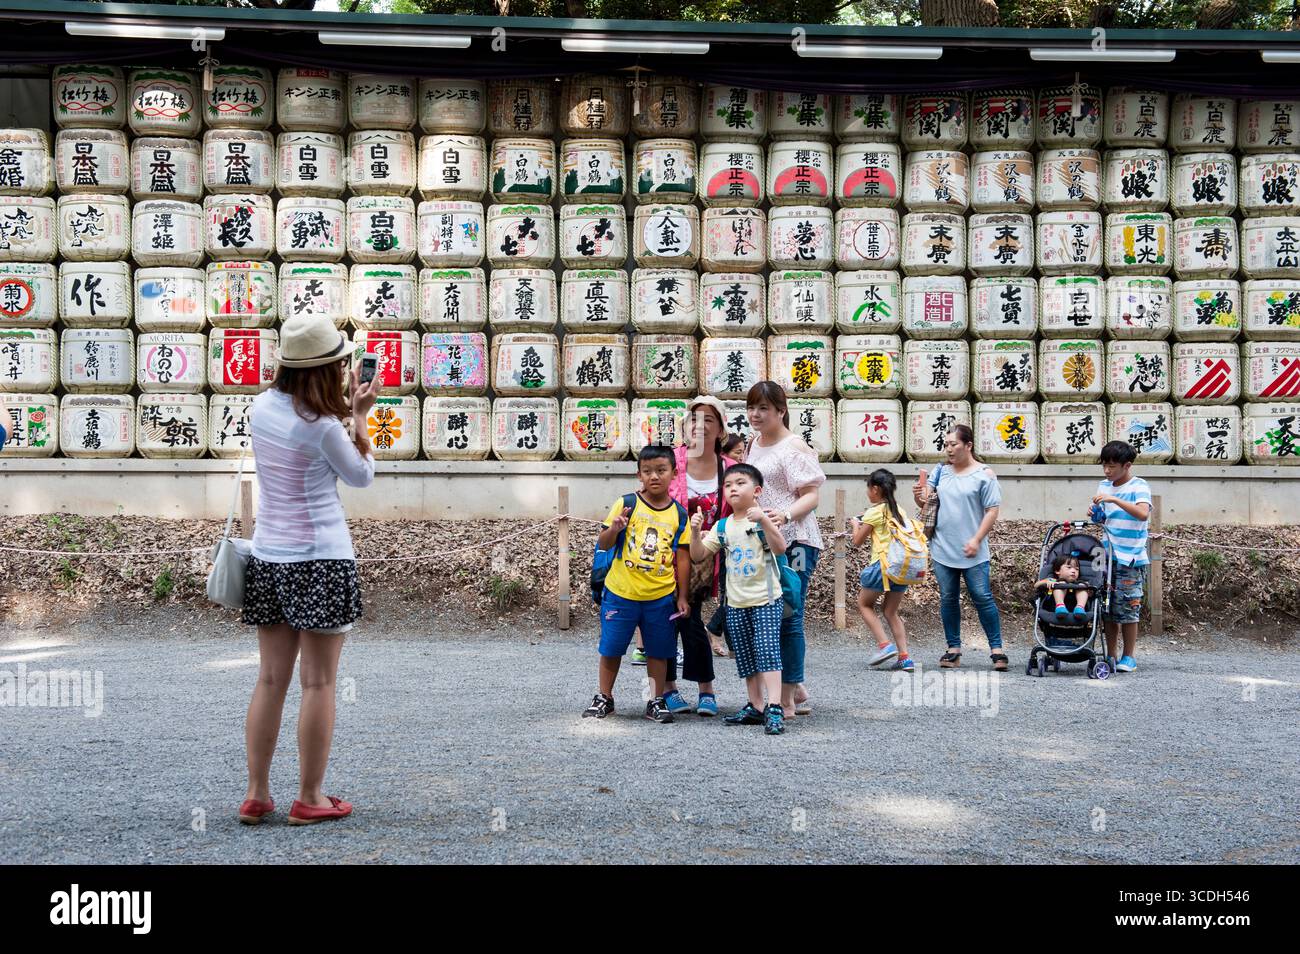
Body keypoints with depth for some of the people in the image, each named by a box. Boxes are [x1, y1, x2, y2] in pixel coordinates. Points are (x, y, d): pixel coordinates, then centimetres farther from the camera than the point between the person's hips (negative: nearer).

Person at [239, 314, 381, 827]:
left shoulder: (261, 407, 4)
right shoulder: (322, 425, -16)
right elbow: (361, 476, -1)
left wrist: (346, 406, 15)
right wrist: (360, 415, 3)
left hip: (268, 558, 7)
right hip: (321, 559, -7)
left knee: (270, 679, 11)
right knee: (318, 683, 2)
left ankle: (256, 794, 14)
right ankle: (309, 799, 7)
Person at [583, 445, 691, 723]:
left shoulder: (679, 515, 1)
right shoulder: (626, 504, -4)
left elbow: (683, 558, 4)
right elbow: (604, 544, -2)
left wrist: (682, 596, 3)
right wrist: (614, 529, -24)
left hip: (661, 596, 1)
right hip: (620, 593, -1)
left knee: (659, 651, 8)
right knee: (611, 648, 8)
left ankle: (657, 702, 21)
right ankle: (604, 699, 23)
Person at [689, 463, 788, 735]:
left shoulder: (762, 520, -9)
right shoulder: (723, 526, 8)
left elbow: (780, 548, -24)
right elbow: (698, 555, 8)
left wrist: (763, 520, -35)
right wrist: (696, 532, -10)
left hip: (766, 599, -6)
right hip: (736, 602, 6)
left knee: (767, 651, -15)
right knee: (745, 657, 10)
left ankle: (774, 708, -19)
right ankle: (756, 707, 19)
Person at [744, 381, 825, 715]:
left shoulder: (794, 447, -8)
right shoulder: (753, 444, 17)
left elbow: (811, 497, -12)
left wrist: (786, 515, -30)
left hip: (793, 542, -9)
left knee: (787, 618, -6)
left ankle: (786, 698, 1)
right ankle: (798, 692, 21)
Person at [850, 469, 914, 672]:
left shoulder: (874, 512, -7)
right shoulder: (898, 510, 12)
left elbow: (857, 541, -2)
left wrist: (856, 525, 20)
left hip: (883, 564, -6)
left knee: (864, 603, 13)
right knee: (891, 611, 14)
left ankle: (884, 645, -2)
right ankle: (904, 657, 4)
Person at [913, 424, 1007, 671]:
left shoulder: (984, 475, -3)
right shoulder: (941, 471, 9)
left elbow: (992, 511, -6)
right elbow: (924, 499, 8)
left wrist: (977, 540, -14)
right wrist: (919, 495, -16)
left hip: (972, 552, -4)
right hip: (943, 549, 4)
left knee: (983, 598, -4)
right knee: (948, 599, 8)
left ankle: (996, 649, 3)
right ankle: (953, 649, 15)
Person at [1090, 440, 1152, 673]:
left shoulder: (1139, 486, -7)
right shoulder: (1104, 486, 12)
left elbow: (1143, 514, -24)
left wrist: (1114, 500, -28)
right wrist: (1096, 516, 2)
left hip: (1130, 558, -6)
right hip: (1107, 556, 6)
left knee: (1127, 609, -3)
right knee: (1107, 609, 6)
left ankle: (1129, 657, 8)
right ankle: (1111, 655, 14)